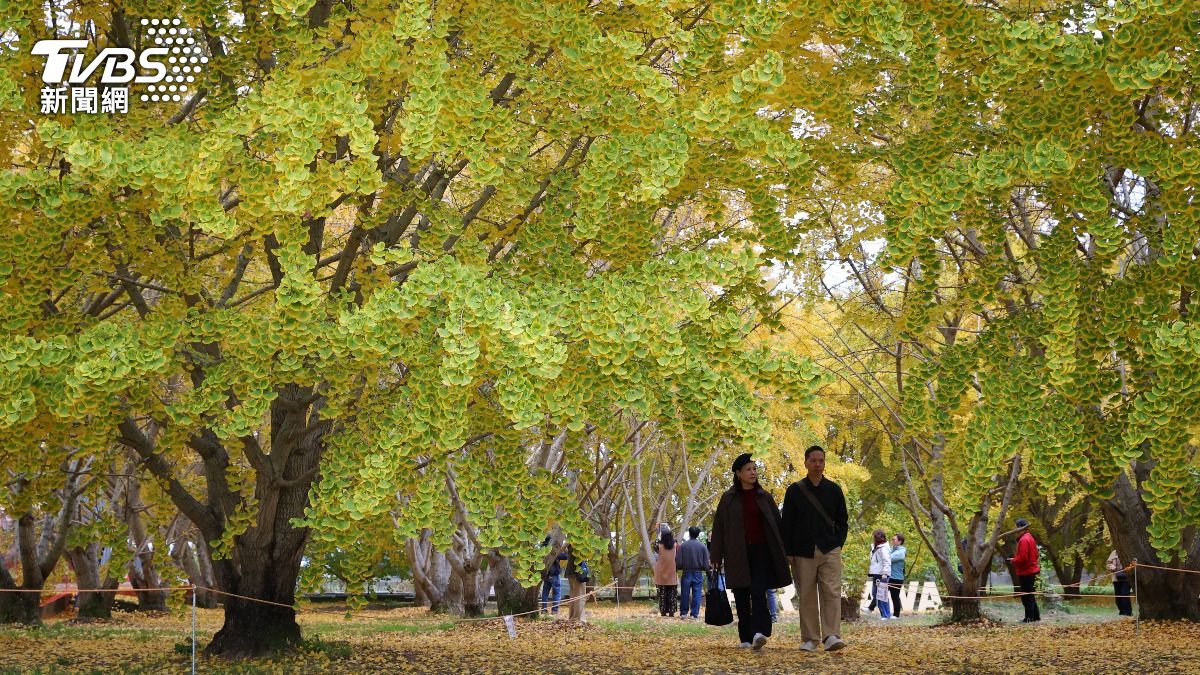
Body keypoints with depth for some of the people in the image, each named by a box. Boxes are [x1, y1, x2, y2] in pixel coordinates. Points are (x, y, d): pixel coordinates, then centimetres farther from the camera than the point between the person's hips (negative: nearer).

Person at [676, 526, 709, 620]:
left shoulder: (683, 546, -5)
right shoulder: (703, 547, -4)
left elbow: (678, 563, -6)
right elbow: (706, 564, -3)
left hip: (686, 573, 0)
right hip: (698, 574, 0)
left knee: (684, 594, 10)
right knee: (696, 595, 5)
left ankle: (683, 613, 16)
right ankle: (694, 614, 3)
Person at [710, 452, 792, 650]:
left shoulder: (765, 497, 10)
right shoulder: (728, 499, 6)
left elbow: (776, 524, 12)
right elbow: (719, 528, 5)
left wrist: (782, 552, 6)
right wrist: (717, 557, 0)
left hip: (761, 551, 0)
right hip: (737, 553, 0)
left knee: (758, 592, -16)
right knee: (741, 597, 2)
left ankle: (758, 633, -29)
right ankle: (746, 638, 9)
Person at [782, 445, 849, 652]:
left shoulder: (833, 490, 8)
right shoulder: (795, 491, 5)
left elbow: (842, 521, 13)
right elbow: (787, 524, 4)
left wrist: (838, 544, 2)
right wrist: (789, 553, -1)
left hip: (829, 551, 0)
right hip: (803, 552, 0)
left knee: (832, 593, -11)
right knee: (807, 597, 3)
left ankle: (831, 636, -15)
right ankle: (809, 639, 9)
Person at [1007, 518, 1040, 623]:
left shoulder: (1024, 540, -19)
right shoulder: (1030, 538, 13)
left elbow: (1022, 557, -25)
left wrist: (1013, 560, -6)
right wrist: (1015, 559, 12)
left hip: (1026, 572, -10)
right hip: (1031, 570, 10)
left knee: (1026, 596, -5)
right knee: (1030, 595, 17)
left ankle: (1029, 617, -3)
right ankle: (1035, 616, 22)